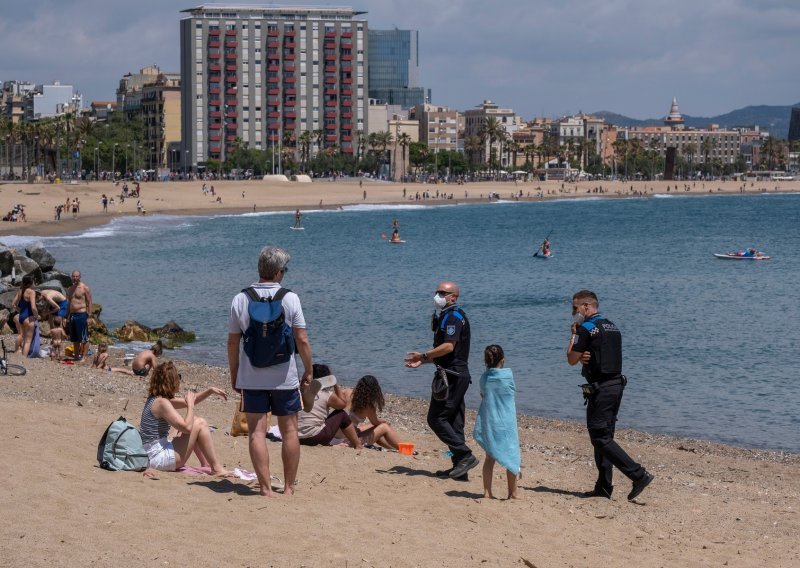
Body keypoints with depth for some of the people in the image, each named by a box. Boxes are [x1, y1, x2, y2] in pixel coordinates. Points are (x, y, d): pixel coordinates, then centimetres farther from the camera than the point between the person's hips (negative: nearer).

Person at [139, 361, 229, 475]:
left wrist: (210, 391, 16)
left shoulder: (155, 399, 13)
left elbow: (189, 402, 24)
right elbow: (187, 427, -22)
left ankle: (206, 465, 22)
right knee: (200, 424, -6)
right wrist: (190, 405, -8)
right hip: (159, 458, -10)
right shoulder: (161, 403, -18)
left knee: (195, 421, 20)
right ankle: (217, 468, -1)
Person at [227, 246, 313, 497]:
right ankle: (289, 487, 15)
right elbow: (302, 340, -8)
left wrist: (234, 375, 12)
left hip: (251, 378, 1)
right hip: (284, 378, -1)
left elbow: (232, 342, 1)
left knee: (257, 432, 2)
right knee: (289, 431, 11)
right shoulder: (290, 299, -7)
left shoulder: (240, 299, -2)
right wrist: (308, 371, 5)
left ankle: (266, 488, -1)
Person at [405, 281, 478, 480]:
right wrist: (422, 361, 18)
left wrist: (423, 355, -14)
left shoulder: (454, 316, -12)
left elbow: (448, 347, -22)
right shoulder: (445, 316, 22)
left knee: (436, 418, -10)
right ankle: (460, 468, 10)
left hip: (453, 376, -11)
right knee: (453, 422, 9)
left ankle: (465, 456, -11)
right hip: (456, 376, 11)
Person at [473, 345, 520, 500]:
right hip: (506, 424, -3)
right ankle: (513, 493, 13)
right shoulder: (508, 374, -10)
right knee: (511, 457, 9)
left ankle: (487, 491, 8)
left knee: (490, 457, 12)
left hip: (488, 422, 3)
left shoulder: (484, 378, -1)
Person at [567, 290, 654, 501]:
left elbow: (571, 359, -5)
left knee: (601, 438, -7)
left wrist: (574, 334, 6)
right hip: (616, 384, 9)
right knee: (604, 436, 14)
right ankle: (603, 486, 16)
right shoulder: (612, 327, 16)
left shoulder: (586, 329, -12)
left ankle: (639, 475, -15)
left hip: (600, 389, -9)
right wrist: (584, 357, 0)